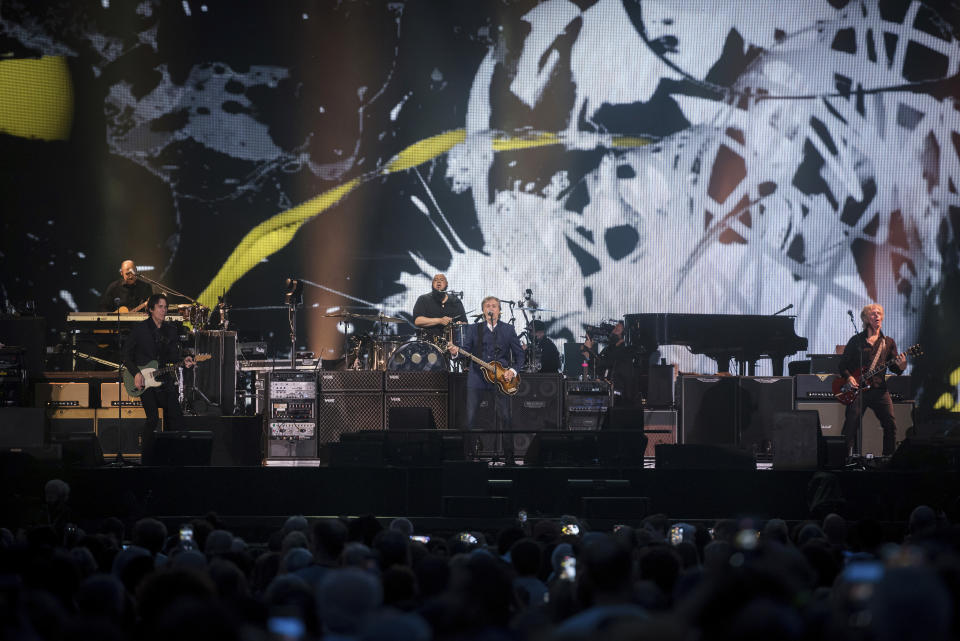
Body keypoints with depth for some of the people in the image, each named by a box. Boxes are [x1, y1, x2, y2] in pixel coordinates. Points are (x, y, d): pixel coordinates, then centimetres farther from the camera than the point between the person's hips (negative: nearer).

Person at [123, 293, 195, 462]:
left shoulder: (170, 330, 11)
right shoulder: (140, 328, -2)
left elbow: (173, 356, 9)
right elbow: (127, 354, 0)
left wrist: (183, 361, -13)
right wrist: (136, 373, -11)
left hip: (164, 379, 5)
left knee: (175, 419, -2)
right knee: (153, 418, -16)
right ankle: (146, 458, -2)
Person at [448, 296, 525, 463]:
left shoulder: (508, 330, 9)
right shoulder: (474, 330, 10)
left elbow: (519, 354, 9)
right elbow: (466, 349, 1)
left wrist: (513, 371, -6)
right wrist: (456, 352, -21)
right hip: (477, 379, 1)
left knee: (505, 418, -4)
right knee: (470, 418, -3)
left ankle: (509, 457, 5)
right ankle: (470, 453, 8)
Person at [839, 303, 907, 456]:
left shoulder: (888, 343, 14)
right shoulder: (857, 340, 7)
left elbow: (894, 368, 11)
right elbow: (843, 363, 8)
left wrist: (900, 367, -11)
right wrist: (849, 377, -8)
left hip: (879, 389, 2)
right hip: (858, 388, -2)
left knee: (891, 425, -6)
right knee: (851, 426, -10)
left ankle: (889, 457, 7)